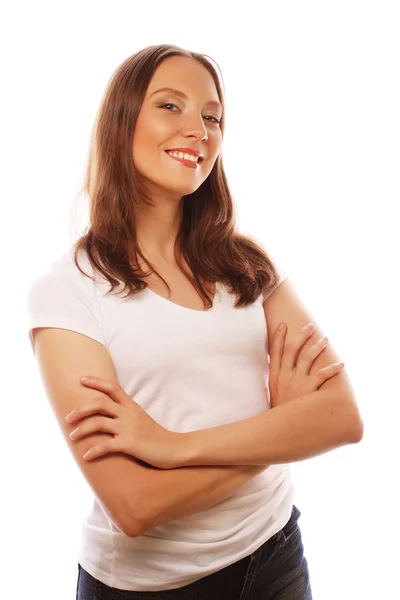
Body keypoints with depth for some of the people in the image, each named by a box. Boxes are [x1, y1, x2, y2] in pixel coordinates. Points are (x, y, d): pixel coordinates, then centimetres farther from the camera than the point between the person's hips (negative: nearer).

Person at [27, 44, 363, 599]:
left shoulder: (250, 265, -3)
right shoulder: (65, 287, -15)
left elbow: (344, 417, -13)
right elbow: (134, 506, -23)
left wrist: (176, 445, -23)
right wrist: (280, 419, -13)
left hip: (275, 553, 4)